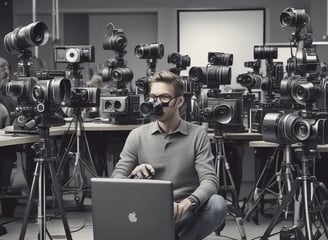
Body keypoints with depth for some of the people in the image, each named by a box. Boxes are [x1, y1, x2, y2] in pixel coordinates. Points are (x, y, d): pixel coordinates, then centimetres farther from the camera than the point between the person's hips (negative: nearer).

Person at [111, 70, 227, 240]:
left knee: (217, 204, -31)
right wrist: (133, 177, -24)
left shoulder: (197, 135, 1)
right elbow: (116, 180, 2)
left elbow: (209, 180, -10)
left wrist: (186, 204, -32)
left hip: (185, 217, -1)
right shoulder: (137, 135, 5)